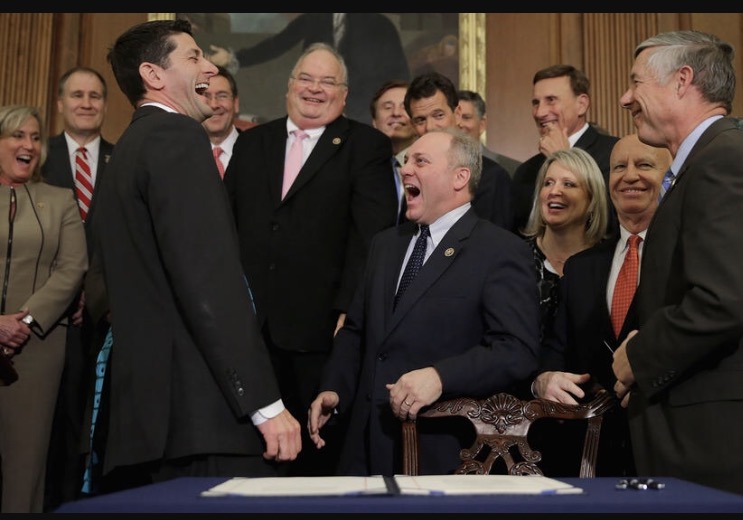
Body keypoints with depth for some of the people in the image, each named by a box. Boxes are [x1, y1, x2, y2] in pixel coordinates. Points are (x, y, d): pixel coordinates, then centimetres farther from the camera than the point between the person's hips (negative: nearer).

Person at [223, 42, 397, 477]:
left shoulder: (367, 146, 0)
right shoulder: (251, 143, 15)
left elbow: (373, 234, -9)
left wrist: (352, 309, -17)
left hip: (321, 326, -4)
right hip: (249, 322, 4)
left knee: (321, 448, 7)